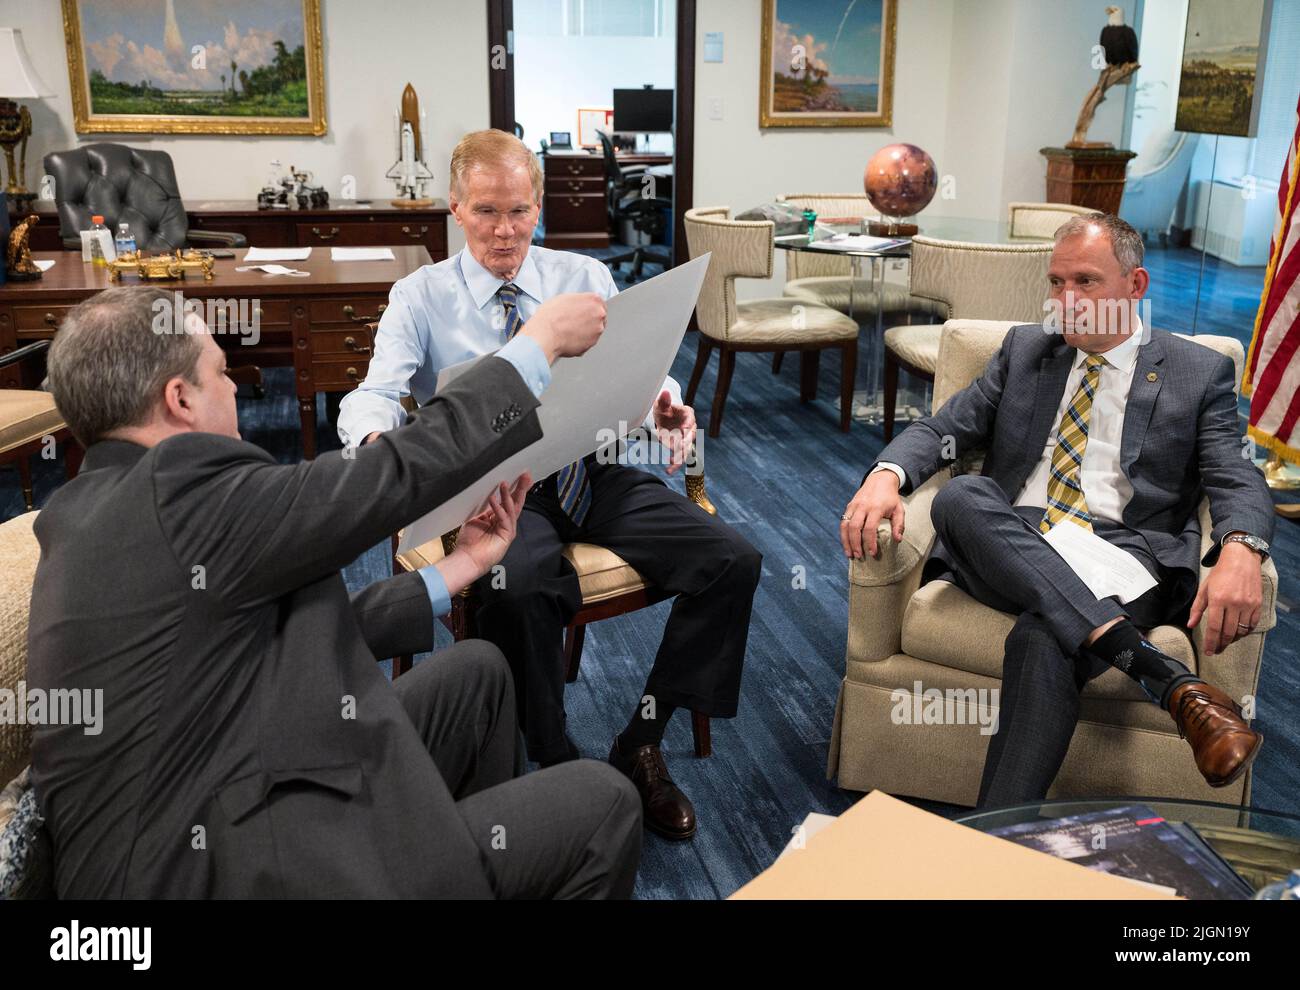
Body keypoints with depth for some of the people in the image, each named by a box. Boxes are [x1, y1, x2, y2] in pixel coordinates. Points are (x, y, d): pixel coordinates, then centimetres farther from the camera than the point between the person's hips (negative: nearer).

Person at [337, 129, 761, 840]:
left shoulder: (584, 278, 12)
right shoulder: (420, 297, 4)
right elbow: (373, 396, -8)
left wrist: (661, 402, -20)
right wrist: (379, 438, -33)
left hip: (593, 474, 4)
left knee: (733, 560, -17)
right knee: (518, 590, -37)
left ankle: (640, 744, -3)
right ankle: (557, 766, -12)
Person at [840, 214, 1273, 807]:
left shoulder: (1201, 373, 12)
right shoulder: (1025, 350, 20)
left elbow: (1237, 480, 1)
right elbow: (942, 429, 13)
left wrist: (1239, 552, -25)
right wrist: (886, 475, -12)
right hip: (1014, 549, 3)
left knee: (1043, 641, -37)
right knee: (959, 496, -33)